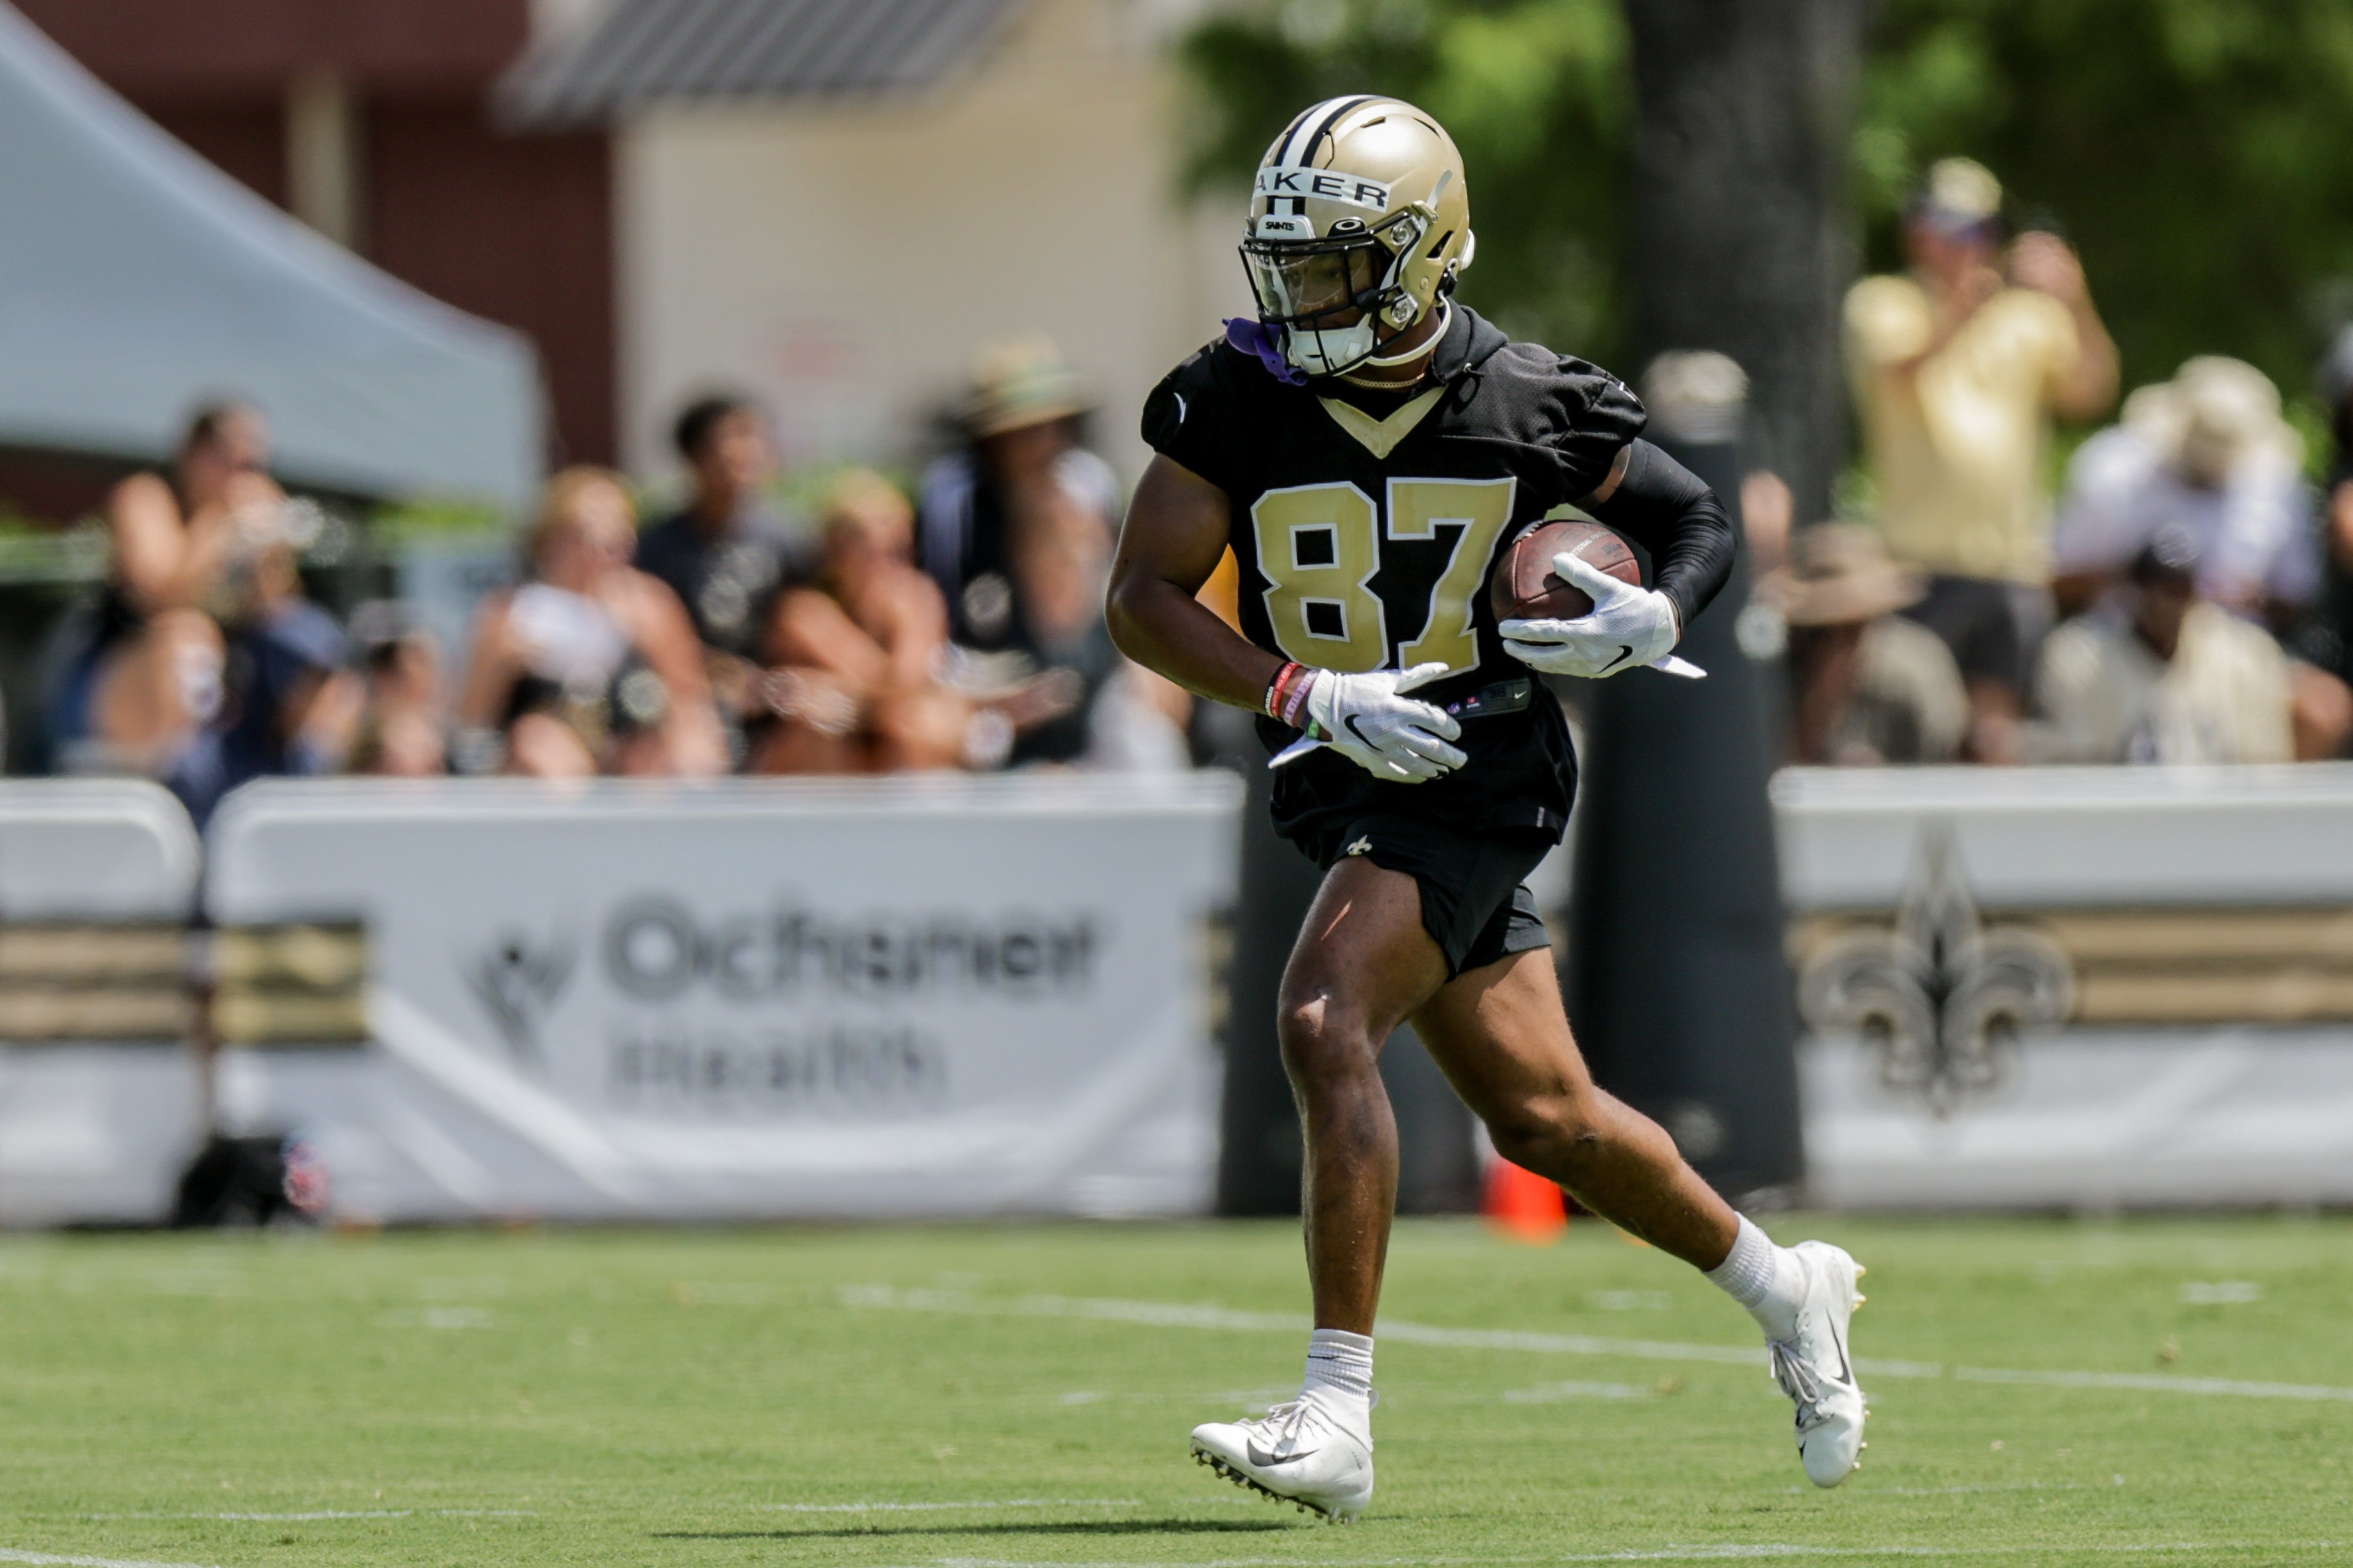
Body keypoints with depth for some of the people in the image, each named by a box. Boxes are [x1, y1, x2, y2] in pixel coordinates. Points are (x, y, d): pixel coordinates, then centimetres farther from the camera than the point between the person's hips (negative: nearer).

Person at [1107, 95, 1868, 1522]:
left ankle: (1338, 1415, -24)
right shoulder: (1239, 399, -5)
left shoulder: (1528, 404, -9)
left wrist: (1659, 618, -16)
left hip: (1478, 777, -5)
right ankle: (1785, 1289, 36)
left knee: (1325, 1026, -24)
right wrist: (1307, 696, -20)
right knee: (1541, 1116, 12)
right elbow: (1144, 598, -8)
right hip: (1345, 780, 5)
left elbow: (1700, 519, 6)